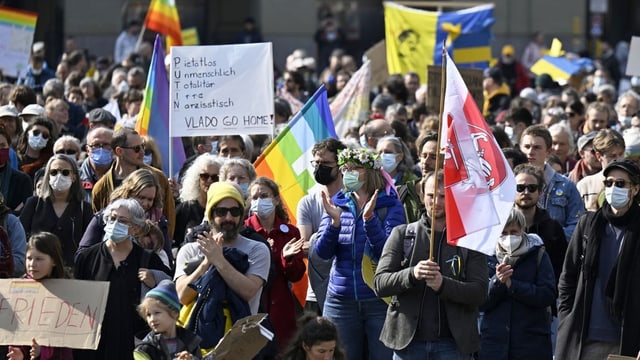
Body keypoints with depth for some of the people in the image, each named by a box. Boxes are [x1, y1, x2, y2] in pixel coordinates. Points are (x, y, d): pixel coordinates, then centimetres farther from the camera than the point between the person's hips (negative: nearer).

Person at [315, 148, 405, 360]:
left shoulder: (390, 206, -3)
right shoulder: (336, 204, 8)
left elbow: (386, 252, -14)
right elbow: (323, 252, 0)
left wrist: (369, 218, -26)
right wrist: (335, 220, -16)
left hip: (380, 300, -4)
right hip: (341, 300, 4)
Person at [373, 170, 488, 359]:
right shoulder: (402, 234, 8)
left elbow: (479, 292, -2)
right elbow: (379, 283, 1)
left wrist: (443, 285, -20)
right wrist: (412, 274, -19)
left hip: (451, 343, -1)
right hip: (408, 342, 1)